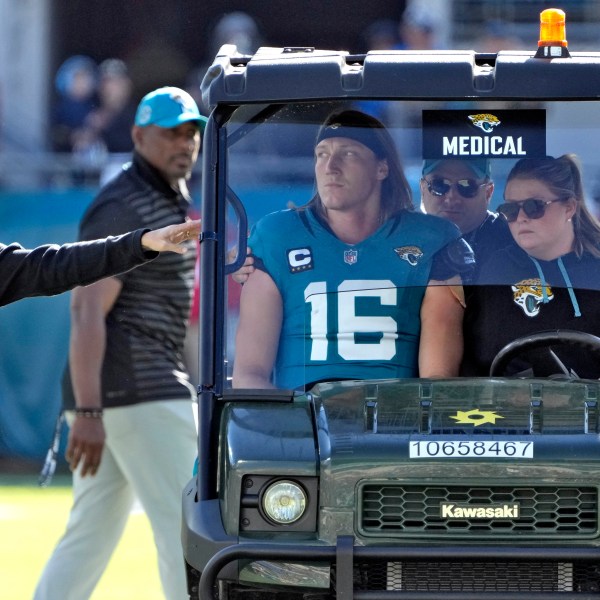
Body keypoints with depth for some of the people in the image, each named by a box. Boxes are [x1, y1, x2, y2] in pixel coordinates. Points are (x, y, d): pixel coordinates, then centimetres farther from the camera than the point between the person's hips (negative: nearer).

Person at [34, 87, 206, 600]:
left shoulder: (175, 200, 19)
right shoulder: (123, 207, -12)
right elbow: (87, 311, -19)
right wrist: (87, 411, -26)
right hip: (138, 388, -10)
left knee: (92, 534, 9)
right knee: (185, 524, -9)